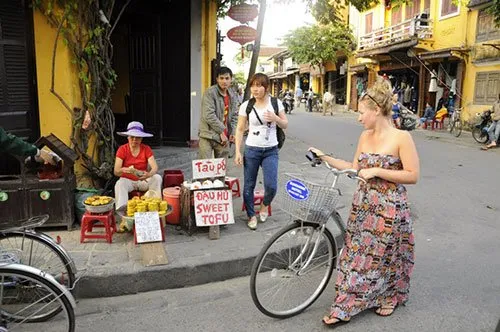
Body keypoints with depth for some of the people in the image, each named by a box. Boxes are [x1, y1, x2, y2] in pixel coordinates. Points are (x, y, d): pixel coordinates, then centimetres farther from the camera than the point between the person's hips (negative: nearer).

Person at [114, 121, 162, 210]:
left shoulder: (146, 149, -3)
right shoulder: (122, 149, -7)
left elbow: (155, 167, -17)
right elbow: (116, 171, -16)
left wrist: (149, 174, -41)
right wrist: (123, 170, -42)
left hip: (143, 180, 1)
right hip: (127, 180, -1)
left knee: (157, 178, -28)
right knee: (119, 184, -35)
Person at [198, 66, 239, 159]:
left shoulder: (233, 96, 12)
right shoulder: (210, 93, -10)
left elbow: (235, 116, 18)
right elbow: (208, 115, -18)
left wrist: (232, 132, 3)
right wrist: (222, 131, -13)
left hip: (224, 137, 6)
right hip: (208, 136, -6)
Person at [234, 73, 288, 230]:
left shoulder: (276, 103, 0)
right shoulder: (246, 105, -3)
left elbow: (285, 125, 8)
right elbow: (240, 129, 0)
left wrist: (275, 118, -14)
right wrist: (237, 151, -6)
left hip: (271, 151, 0)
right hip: (252, 150, 0)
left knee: (271, 186, -8)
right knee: (249, 186, 5)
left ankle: (265, 205, 26)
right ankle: (251, 216, 26)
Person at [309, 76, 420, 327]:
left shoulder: (401, 137, -14)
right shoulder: (365, 136, 5)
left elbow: (413, 175, -15)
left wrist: (377, 171, -20)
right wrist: (325, 158, 7)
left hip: (388, 208, -6)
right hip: (362, 205, 6)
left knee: (385, 255, 11)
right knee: (356, 255, 10)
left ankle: (390, 297, 39)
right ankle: (345, 307, 21)